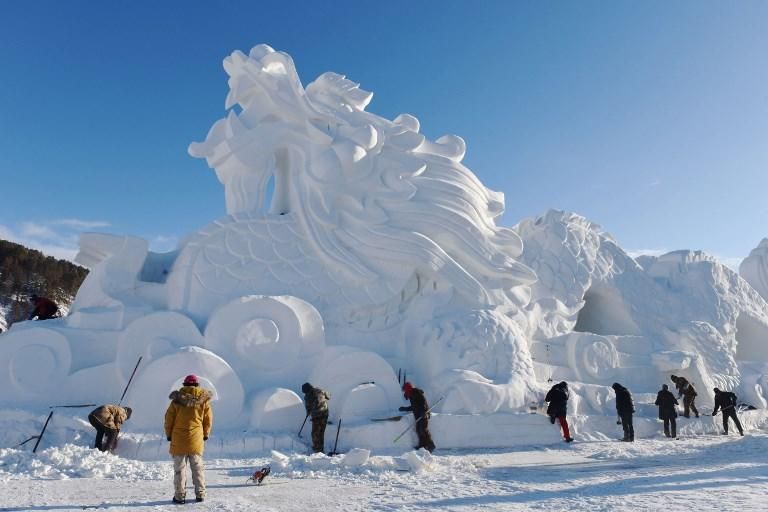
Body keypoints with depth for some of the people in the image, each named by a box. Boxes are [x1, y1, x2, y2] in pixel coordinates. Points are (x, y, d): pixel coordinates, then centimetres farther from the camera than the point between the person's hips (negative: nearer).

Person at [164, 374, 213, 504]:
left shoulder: (177, 399, -5)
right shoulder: (204, 400, -1)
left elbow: (168, 418, -1)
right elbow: (208, 420, 4)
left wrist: (169, 435, 13)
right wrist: (205, 435, 17)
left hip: (179, 439, -1)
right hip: (196, 440, 1)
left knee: (179, 469, 8)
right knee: (197, 468, 12)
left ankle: (179, 496, 9)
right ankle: (200, 494, 13)